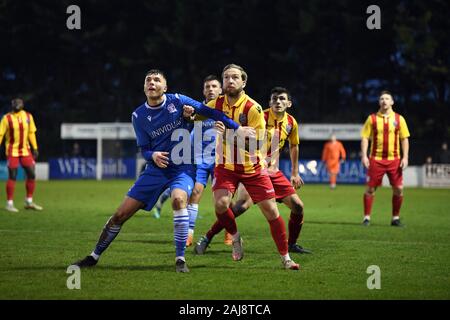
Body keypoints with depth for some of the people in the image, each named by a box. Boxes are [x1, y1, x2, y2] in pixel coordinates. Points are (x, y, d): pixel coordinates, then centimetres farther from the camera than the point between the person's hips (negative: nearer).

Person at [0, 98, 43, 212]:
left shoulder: (28, 116, 3)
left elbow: (31, 133, 11)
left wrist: (35, 148, 9)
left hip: (25, 150, 4)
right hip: (12, 150, -4)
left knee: (31, 175, 3)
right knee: (12, 177, -6)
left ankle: (29, 202, 16)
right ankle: (9, 204, 3)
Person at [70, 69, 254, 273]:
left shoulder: (177, 101, -7)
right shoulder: (138, 116, -1)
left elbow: (209, 112, -4)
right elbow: (144, 149, 2)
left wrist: (237, 128, -7)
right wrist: (153, 155, -22)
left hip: (183, 167, -3)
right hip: (156, 169, 3)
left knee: (178, 198, -36)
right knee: (121, 214, -1)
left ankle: (180, 259, -25)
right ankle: (94, 257, 19)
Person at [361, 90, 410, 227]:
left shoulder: (399, 119, 6)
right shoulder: (372, 118, 3)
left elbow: (404, 139, 7)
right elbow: (365, 138, 3)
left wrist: (405, 157, -3)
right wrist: (364, 155, -8)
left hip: (394, 159, 1)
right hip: (376, 159, -1)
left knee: (398, 189, -3)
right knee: (370, 188, -2)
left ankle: (395, 218, 10)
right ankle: (367, 217, 7)